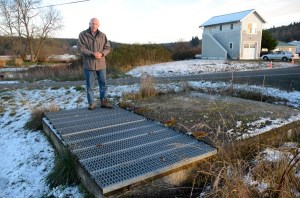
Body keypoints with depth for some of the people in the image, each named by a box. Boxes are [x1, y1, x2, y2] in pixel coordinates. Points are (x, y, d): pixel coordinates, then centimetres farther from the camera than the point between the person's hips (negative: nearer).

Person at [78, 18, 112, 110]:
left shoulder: (102, 35, 7)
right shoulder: (83, 34, -1)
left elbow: (107, 48, 5)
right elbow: (81, 48, -8)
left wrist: (101, 54, -15)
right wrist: (92, 54, -20)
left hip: (101, 64, 3)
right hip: (89, 64, -3)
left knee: (103, 84, 9)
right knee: (89, 85, 4)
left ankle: (103, 101, 22)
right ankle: (91, 103, 15)